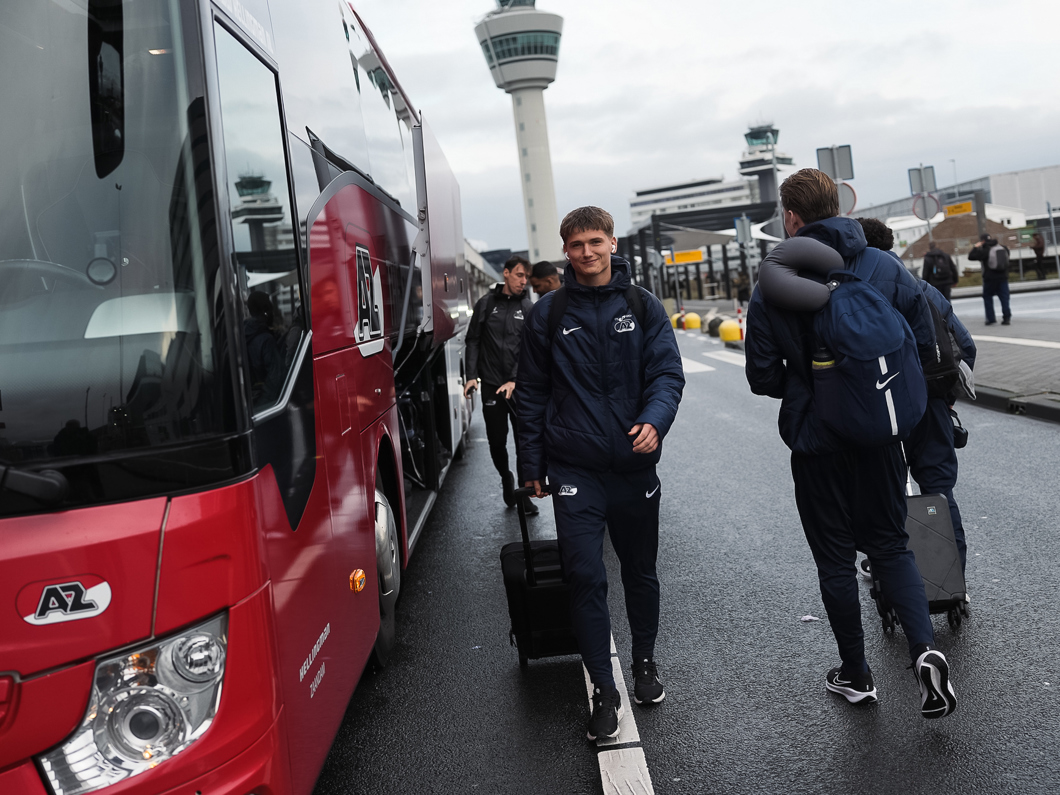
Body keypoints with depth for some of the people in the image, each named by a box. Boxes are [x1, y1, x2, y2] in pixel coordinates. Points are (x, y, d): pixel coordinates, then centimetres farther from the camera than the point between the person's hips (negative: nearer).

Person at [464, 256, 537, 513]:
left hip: (519, 386, 0)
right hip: (491, 385, 0)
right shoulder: (486, 304, 6)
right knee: (497, 441, 7)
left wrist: (514, 380, -14)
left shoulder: (528, 309, 5)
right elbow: (473, 341, 7)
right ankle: (506, 478, 33)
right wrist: (472, 375, -4)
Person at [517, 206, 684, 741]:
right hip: (575, 470, -1)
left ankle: (645, 662, 38)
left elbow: (668, 372, -2)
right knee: (586, 578, -5)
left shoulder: (643, 306, 3)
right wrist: (531, 464, 6)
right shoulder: (549, 314, 2)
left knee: (640, 572, 16)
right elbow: (532, 393, 7)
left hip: (634, 466, 2)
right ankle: (604, 691, 9)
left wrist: (655, 420, -22)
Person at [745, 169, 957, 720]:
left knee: (836, 559, 11)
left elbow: (763, 377, -9)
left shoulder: (772, 286, -11)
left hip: (816, 442, -2)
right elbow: (925, 345, -1)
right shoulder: (888, 269, -2)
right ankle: (925, 648, -2)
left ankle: (856, 675, 22)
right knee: (890, 545, 18)